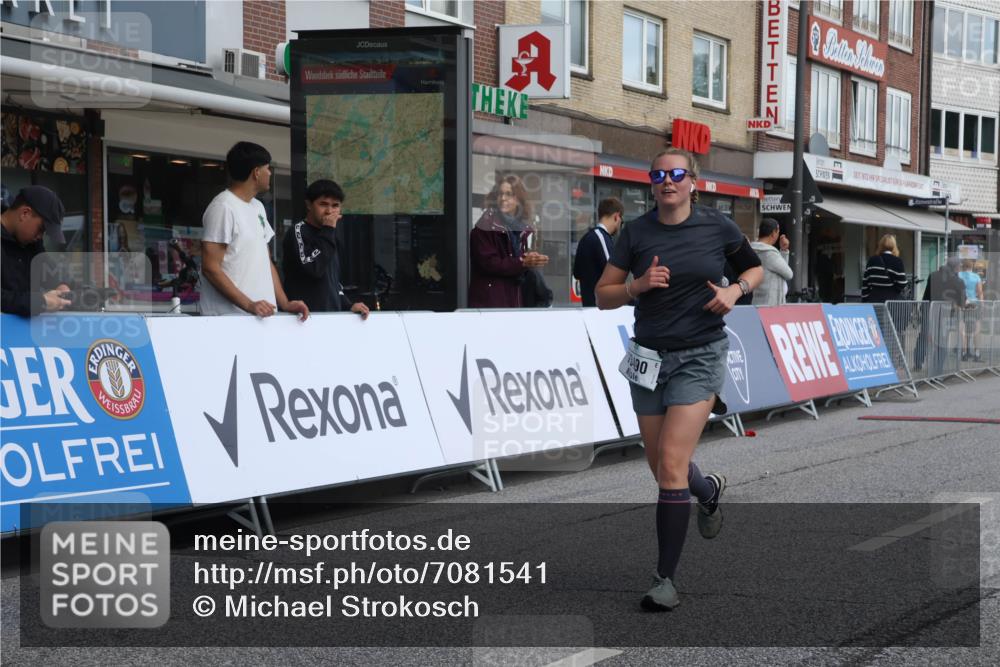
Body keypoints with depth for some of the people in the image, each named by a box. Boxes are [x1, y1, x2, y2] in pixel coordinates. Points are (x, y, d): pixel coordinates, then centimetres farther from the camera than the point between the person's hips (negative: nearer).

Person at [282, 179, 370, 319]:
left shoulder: (327, 236, 19)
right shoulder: (298, 232, -6)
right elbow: (314, 268, -21)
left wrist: (348, 306, 9)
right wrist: (328, 231, -13)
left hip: (332, 316, 8)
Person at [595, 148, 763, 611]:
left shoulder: (716, 227, -3)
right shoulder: (636, 233, 0)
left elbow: (755, 268, 13)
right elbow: (603, 297, 3)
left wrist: (734, 290, -7)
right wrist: (639, 285, -15)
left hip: (699, 358, -3)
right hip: (649, 358, 3)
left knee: (672, 464, -14)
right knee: (661, 468, 13)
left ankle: (665, 578, -6)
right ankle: (708, 490, 49)